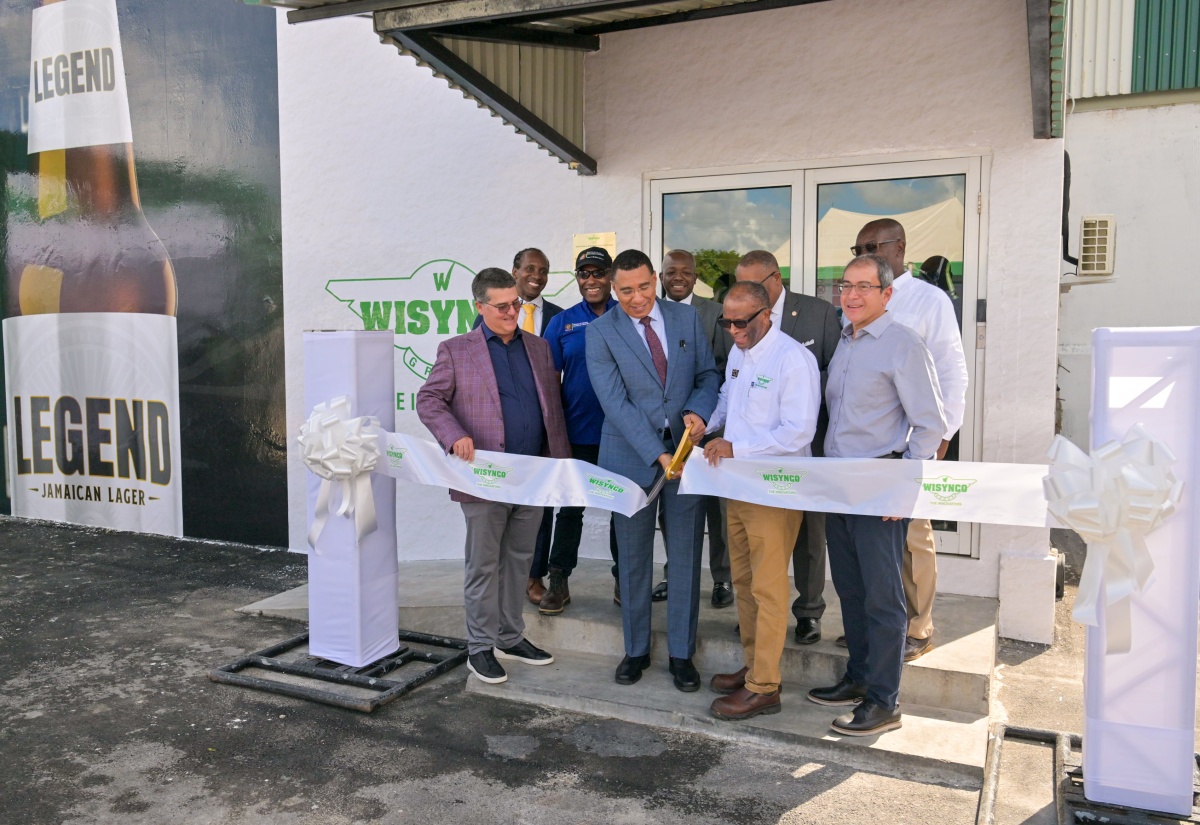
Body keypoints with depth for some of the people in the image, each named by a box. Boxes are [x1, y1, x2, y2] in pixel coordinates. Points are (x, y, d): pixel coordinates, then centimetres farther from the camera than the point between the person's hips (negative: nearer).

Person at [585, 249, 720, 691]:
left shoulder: (687, 317, 4)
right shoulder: (600, 332, -6)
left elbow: (709, 374, 8)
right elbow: (616, 403, -13)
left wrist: (699, 412, -13)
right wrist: (657, 454, -20)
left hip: (686, 448, 2)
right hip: (631, 454, -2)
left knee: (686, 556, 7)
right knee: (633, 558, 9)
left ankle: (681, 653, 21)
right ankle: (636, 650, 25)